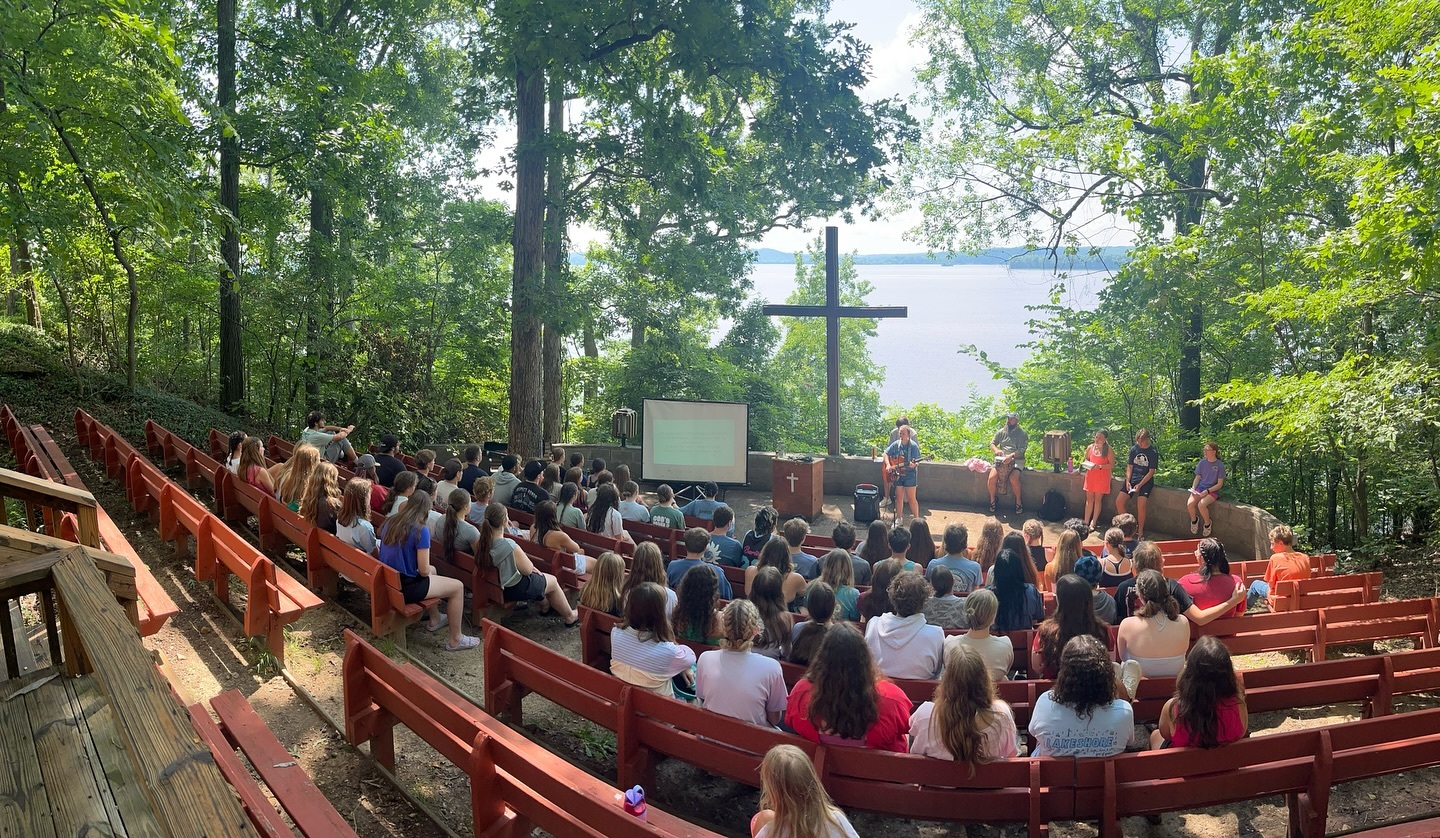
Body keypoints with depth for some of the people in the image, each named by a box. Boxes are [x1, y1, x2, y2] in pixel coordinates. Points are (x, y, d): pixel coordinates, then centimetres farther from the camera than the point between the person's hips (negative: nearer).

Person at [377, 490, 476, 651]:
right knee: (458, 587, 6)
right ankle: (456, 640, 13)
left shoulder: (390, 522, 2)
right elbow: (423, 570, -19)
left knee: (432, 570, 33)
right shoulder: (420, 530, -20)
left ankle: (434, 619, 47)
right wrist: (427, 571, 5)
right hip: (404, 588, -8)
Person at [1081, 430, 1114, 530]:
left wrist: (1100, 466, -21)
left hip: (1102, 477, -3)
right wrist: (1087, 464, -7)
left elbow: (1112, 465, -9)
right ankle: (1086, 521, 13)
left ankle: (1093, 522, 13)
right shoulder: (1090, 447, 2)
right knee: (1089, 499, 7)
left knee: (1098, 499, 4)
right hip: (1090, 476, 3)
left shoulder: (1108, 450, -9)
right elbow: (1086, 459, 16)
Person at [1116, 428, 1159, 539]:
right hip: (1132, 479, 5)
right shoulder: (1134, 449, 4)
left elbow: (1151, 472, -9)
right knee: (1118, 502, -7)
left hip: (1146, 481, -4)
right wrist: (1128, 481, -7)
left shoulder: (1153, 452, -7)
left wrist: (1140, 485, -17)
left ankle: (1140, 532, -4)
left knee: (1140, 506, -20)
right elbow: (1129, 466, 7)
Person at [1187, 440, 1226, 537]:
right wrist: (1193, 488, -7)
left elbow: (1220, 484, -7)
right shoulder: (1202, 462, 4)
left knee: (1201, 504, -32)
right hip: (1200, 488, 4)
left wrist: (1207, 491, -18)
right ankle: (1194, 519, 8)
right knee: (1189, 504, -24)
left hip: (1213, 490, -4)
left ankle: (1207, 523, -4)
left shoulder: (1220, 465, -8)